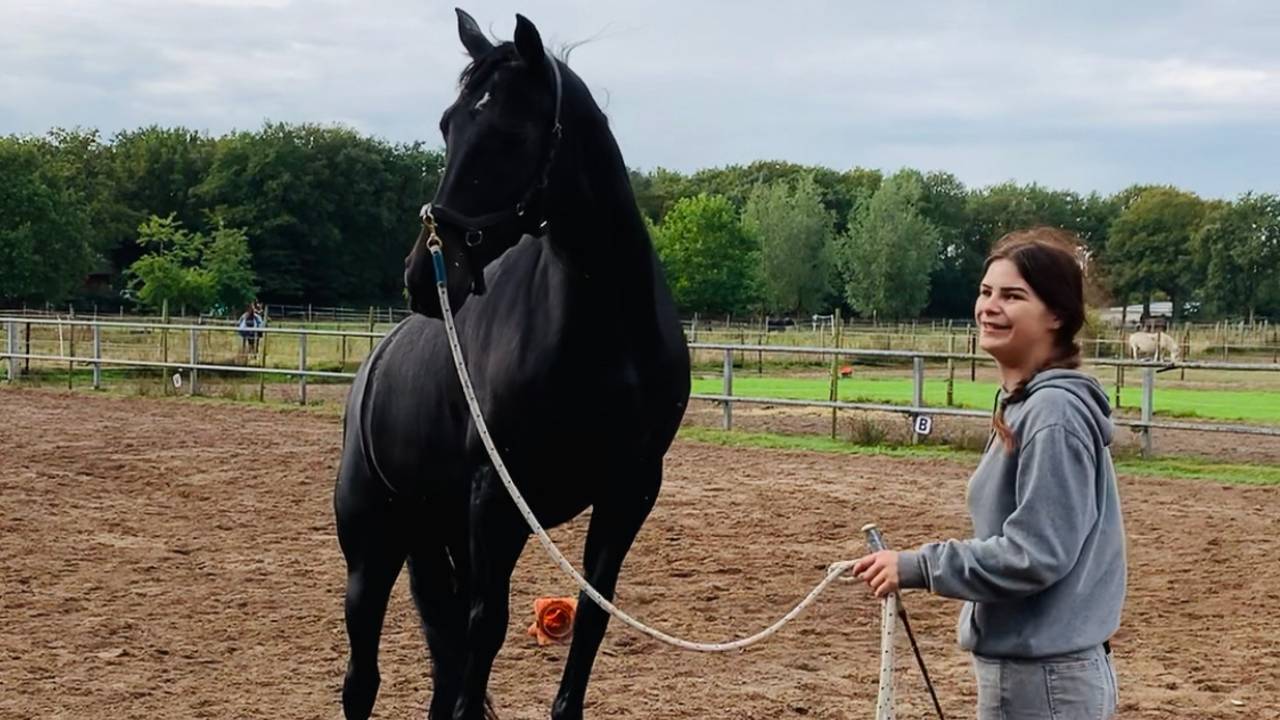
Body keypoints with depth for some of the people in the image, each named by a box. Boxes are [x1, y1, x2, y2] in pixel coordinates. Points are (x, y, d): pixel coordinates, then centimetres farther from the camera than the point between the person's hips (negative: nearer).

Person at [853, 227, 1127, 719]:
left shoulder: (1054, 411, -21)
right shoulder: (1024, 402, 11)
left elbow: (1035, 554, -24)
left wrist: (917, 567, -18)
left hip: (1042, 678, -10)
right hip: (1025, 668, 10)